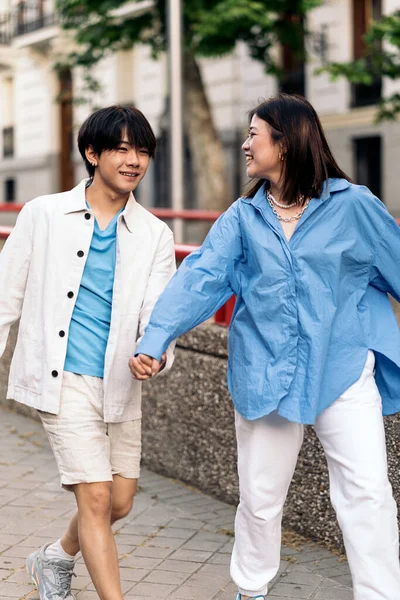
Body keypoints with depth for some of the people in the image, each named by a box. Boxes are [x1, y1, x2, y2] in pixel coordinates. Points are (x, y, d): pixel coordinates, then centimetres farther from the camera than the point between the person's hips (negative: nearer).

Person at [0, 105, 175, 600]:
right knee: (96, 499, -9)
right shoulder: (44, 215, -1)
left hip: (120, 385, 4)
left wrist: (158, 351, -27)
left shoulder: (155, 236, 3)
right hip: (63, 379, -4)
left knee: (119, 504, 12)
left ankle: (54, 560, 40)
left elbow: (157, 313, -6)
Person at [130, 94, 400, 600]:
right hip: (266, 376, 2)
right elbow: (200, 278, -9)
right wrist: (155, 341, -21)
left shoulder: (353, 205, -4)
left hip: (344, 370, -2)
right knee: (260, 499, 14)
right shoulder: (243, 218, 2)